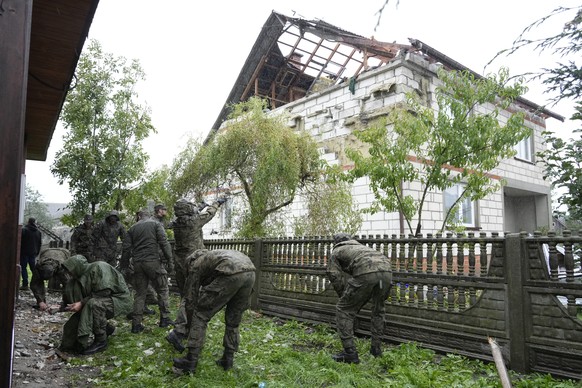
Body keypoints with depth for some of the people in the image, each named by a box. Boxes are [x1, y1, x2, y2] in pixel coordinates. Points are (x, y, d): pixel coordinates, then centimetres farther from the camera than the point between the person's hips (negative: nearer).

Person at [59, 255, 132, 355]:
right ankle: (106, 328, 19)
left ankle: (101, 342, -18)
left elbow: (103, 292, -25)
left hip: (120, 300, -9)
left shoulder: (99, 267, -17)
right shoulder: (83, 275, 8)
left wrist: (82, 303, -23)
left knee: (93, 304, -34)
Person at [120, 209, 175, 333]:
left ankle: (136, 324, 9)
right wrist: (170, 261, -5)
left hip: (137, 263, 4)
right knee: (163, 289, 9)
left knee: (140, 293, 11)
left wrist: (124, 265, 19)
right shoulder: (156, 224, 5)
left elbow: (126, 248, 11)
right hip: (152, 261, -3)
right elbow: (164, 243, -6)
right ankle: (164, 318, 8)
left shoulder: (132, 228, 15)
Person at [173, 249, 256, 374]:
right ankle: (227, 360, 29)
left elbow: (191, 299, 24)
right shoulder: (209, 257, 43)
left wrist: (190, 326, 38)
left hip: (231, 274, -7)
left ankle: (190, 362, 14)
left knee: (200, 315, 10)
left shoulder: (195, 265, 23)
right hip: (250, 272, 7)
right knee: (233, 320, 25)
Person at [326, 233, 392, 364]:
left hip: (366, 274, -6)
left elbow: (335, 278, 18)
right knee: (378, 311, 28)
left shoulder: (336, 252, 26)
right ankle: (376, 350, 34)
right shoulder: (361, 246, 42)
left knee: (343, 310, 9)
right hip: (386, 271, 6)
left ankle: (350, 353, 7)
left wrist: (345, 298, 32)